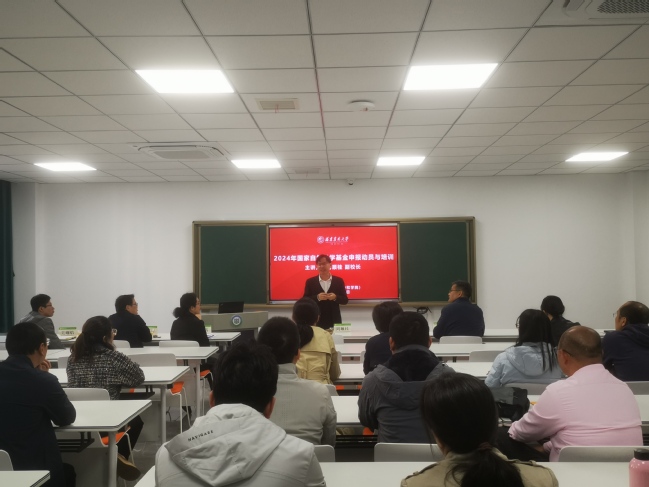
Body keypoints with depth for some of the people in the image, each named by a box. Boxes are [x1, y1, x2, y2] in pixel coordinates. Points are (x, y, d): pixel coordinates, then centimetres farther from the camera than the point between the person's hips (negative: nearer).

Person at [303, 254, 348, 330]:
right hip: (316, 322, -1)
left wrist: (335, 297, -14)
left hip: (334, 322, 1)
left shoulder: (339, 280, 6)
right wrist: (317, 297, -16)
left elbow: (345, 300, 6)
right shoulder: (310, 281, 4)